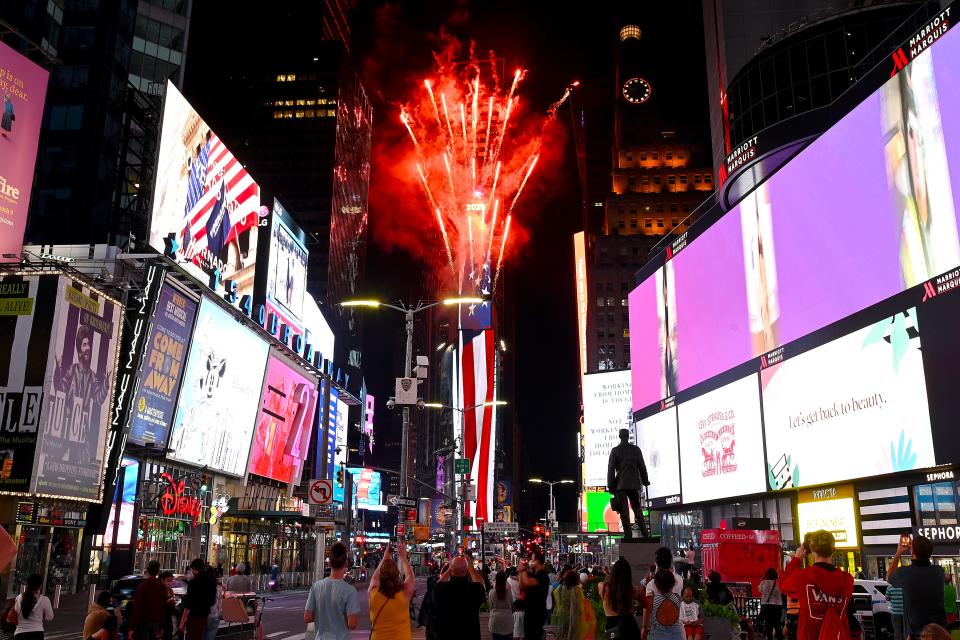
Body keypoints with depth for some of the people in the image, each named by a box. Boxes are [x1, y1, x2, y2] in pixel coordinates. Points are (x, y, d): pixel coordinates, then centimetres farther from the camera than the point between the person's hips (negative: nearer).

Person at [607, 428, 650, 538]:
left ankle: (628, 535, -6)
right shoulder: (636, 449, 4)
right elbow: (642, 466, 7)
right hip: (634, 483, 3)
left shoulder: (615, 450, -3)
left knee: (624, 509, -1)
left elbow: (611, 469, -4)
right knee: (637, 507, 13)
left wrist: (611, 486, 0)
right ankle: (644, 533, 7)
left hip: (621, 484, -3)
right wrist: (645, 481, 17)